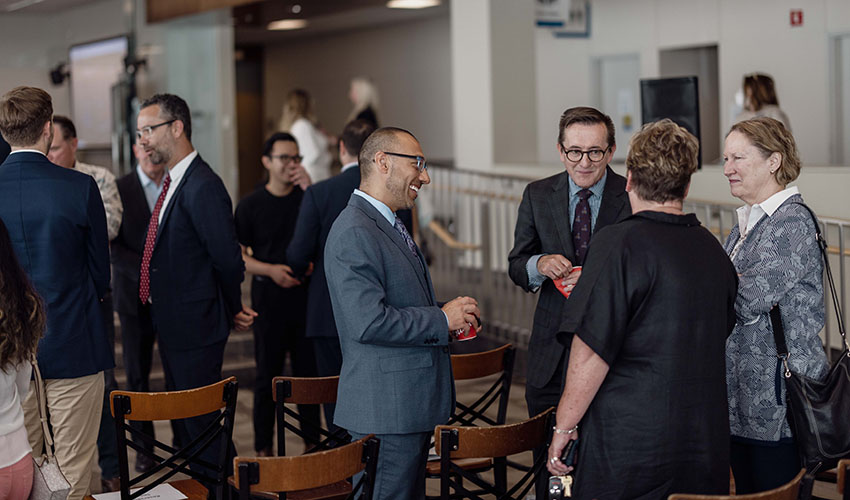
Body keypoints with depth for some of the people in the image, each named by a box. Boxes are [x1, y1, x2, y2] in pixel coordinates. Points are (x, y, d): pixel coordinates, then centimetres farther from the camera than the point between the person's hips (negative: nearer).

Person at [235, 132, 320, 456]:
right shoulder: (250, 206, 2)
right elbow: (239, 256, 2)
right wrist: (271, 270, -13)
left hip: (307, 297, 2)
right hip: (269, 299, -1)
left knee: (309, 371, 6)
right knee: (268, 375, 3)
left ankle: (313, 439, 18)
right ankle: (263, 447, 13)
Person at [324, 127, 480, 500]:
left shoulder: (390, 226, 18)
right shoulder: (354, 233, -17)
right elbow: (368, 322, -25)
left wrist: (452, 316, 10)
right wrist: (442, 319, -15)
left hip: (412, 403, 11)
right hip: (385, 410, -10)